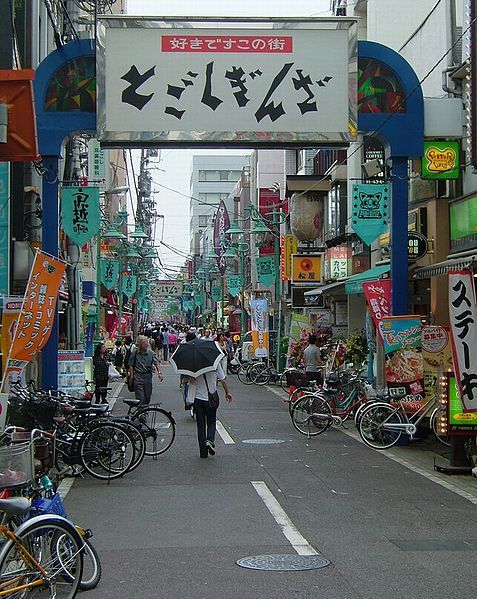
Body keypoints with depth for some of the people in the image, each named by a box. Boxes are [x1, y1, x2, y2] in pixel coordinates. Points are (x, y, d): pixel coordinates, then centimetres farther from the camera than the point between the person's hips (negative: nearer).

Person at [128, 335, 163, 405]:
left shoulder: (151, 353, 2)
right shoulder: (134, 353, -1)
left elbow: (156, 363, -6)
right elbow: (131, 365, 3)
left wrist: (159, 372, -21)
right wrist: (131, 376, -4)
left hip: (148, 375, 3)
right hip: (138, 376, -3)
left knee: (147, 397, 11)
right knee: (140, 397, -8)